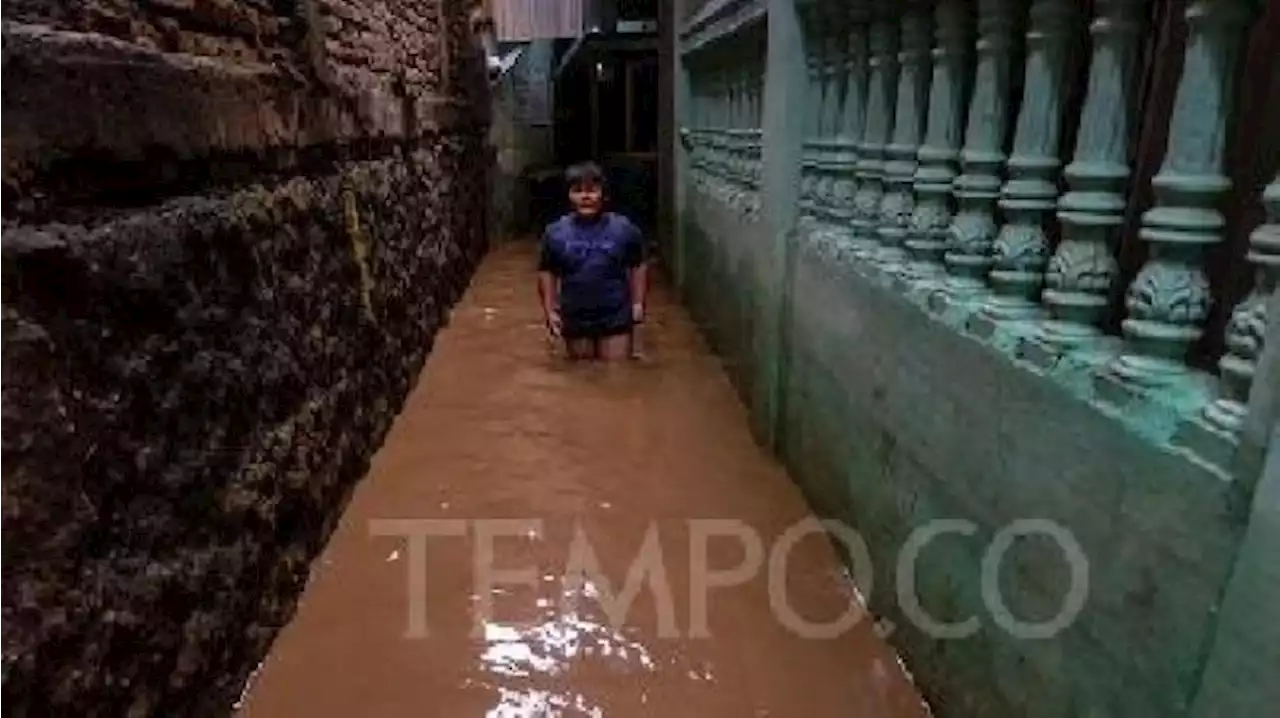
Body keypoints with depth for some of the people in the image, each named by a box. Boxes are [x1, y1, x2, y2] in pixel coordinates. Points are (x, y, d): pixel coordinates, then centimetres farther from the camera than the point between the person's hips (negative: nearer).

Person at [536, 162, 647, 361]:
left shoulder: (624, 229, -7)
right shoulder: (555, 232, -5)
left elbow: (637, 266, 3)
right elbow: (546, 272, 5)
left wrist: (638, 303, -4)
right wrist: (549, 310, -1)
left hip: (616, 319, -1)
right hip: (575, 321, 2)